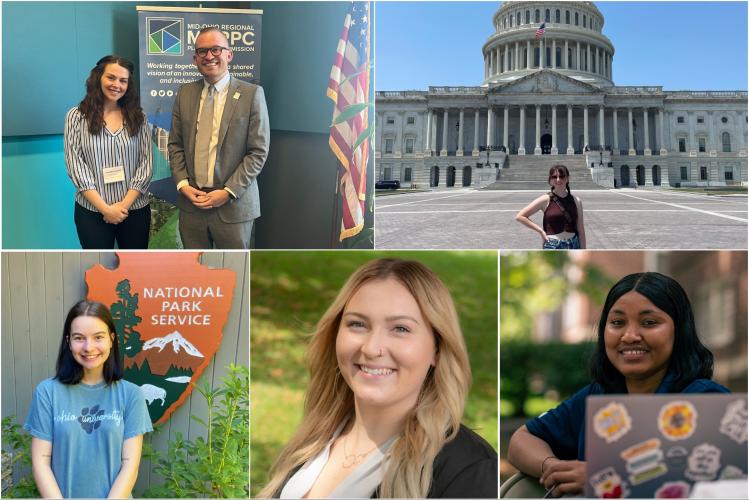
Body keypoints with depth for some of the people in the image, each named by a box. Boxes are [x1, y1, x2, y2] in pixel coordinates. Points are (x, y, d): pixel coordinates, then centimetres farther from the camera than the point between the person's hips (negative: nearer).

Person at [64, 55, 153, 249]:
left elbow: (146, 163, 1)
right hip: (92, 212, -2)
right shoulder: (77, 116, -1)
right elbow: (75, 166, -6)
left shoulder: (138, 117, 5)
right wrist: (105, 208, -13)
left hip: (135, 210, 2)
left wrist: (125, 204, -10)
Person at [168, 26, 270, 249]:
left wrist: (228, 192, -13)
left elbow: (258, 151, -7)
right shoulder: (185, 93, 8)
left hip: (233, 204, -3)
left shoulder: (251, 94, -5)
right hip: (191, 200, 4)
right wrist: (182, 184, -3)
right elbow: (175, 144, 12)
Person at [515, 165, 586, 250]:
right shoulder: (546, 200, -3)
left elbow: (581, 230, 8)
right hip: (552, 247, -3)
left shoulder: (576, 201, 5)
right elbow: (519, 216, -2)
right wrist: (541, 231, -4)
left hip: (573, 247, 3)